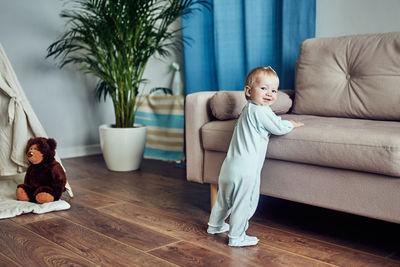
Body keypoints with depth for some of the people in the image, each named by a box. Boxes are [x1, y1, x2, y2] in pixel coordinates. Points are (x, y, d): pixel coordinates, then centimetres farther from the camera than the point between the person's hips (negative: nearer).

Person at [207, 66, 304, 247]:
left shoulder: (248, 109, 16)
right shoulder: (261, 111, -15)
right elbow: (280, 128, -10)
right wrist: (292, 124, 11)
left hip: (231, 165, 10)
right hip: (245, 169, -10)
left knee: (225, 198, 25)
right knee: (243, 203, 2)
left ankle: (215, 225, 41)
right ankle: (236, 237, 11)